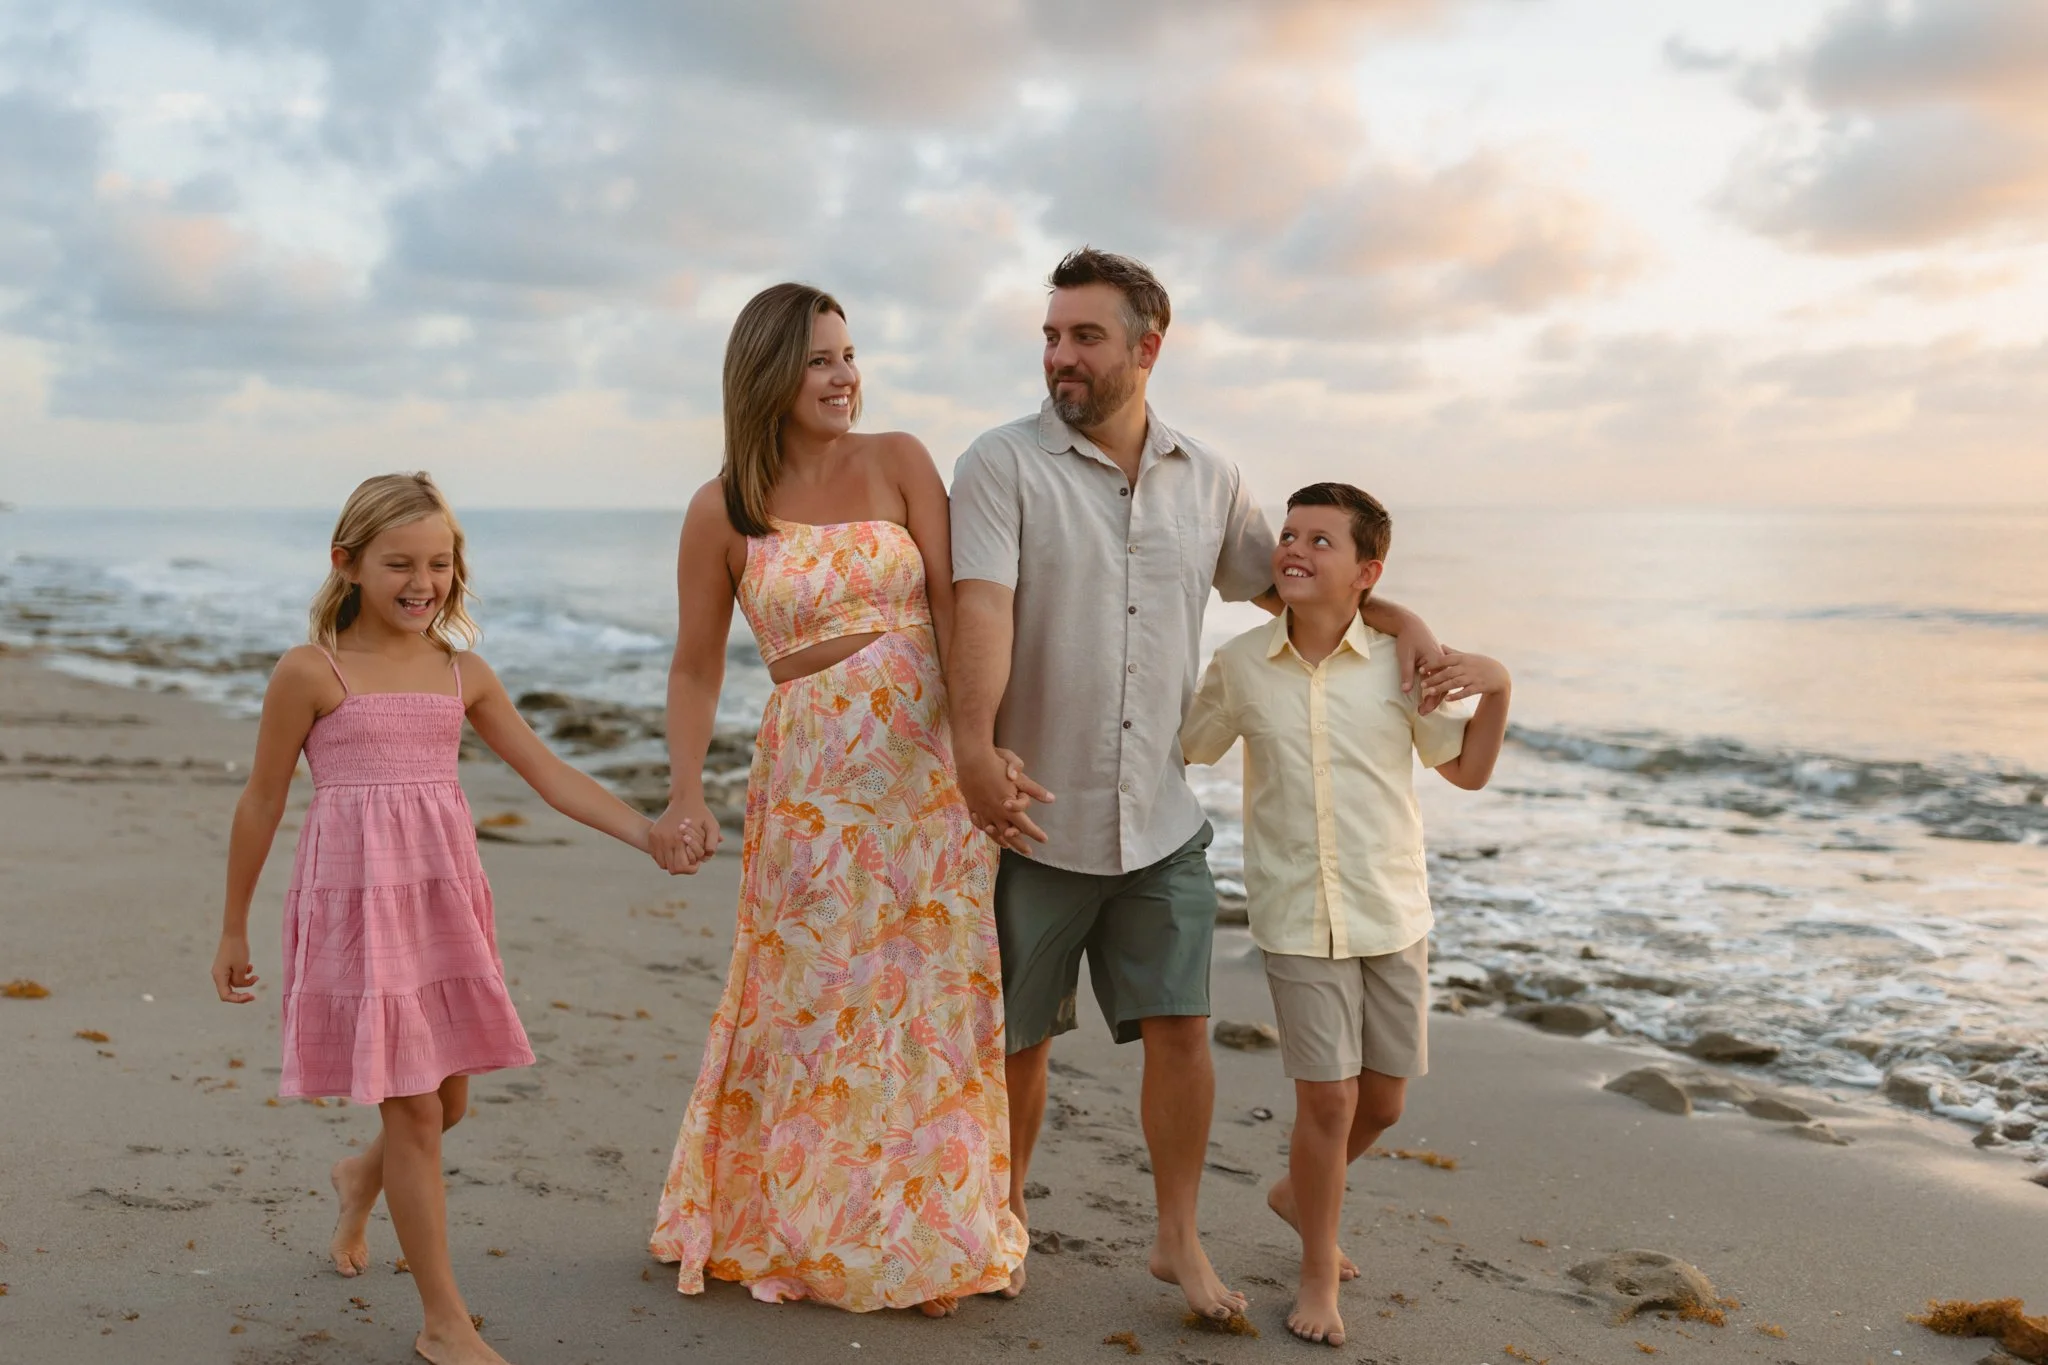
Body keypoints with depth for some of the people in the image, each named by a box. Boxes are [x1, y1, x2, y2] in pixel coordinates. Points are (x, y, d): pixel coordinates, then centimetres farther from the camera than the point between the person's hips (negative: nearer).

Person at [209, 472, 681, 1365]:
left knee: (446, 1103, 14)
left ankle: (361, 1178, 50)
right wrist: (233, 930, 6)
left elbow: (550, 776, 5)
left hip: (445, 900, 5)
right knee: (415, 1110, -3)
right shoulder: (312, 672, -6)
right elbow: (261, 803, 1)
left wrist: (646, 832, -8)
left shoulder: (462, 672, 7)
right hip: (358, 901, -5)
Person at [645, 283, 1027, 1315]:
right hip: (813, 778, -1)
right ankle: (796, 1226, 29)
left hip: (927, 763, 1)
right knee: (815, 1002, 7)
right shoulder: (723, 511, 0)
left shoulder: (897, 462, 1)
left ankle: (921, 1235, 26)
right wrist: (685, 794, -6)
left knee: (928, 998, 8)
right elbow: (697, 665, 5)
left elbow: (954, 602, -7)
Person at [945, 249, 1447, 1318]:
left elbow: (1282, 581, 21)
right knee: (1017, 1038, 10)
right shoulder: (1003, 466, -8)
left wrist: (1396, 616, 6)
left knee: (1180, 1028, 2)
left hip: (1159, 824, 3)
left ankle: (1179, 1238, 21)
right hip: (1032, 819, -3)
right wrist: (975, 744, -37)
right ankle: (1004, 1215, 33)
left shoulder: (1207, 480, 6)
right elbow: (982, 608, -22)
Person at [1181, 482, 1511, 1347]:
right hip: (1296, 918, -2)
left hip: (1392, 915, 2)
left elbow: (1466, 771, 4)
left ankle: (1298, 1194, 42)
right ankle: (1319, 1273, 19)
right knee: (1328, 1097, -3)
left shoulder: (1400, 661, -5)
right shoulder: (1239, 666, -4)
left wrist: (1496, 689, -11)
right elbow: (1188, 750, 11)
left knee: (1382, 1099, 12)